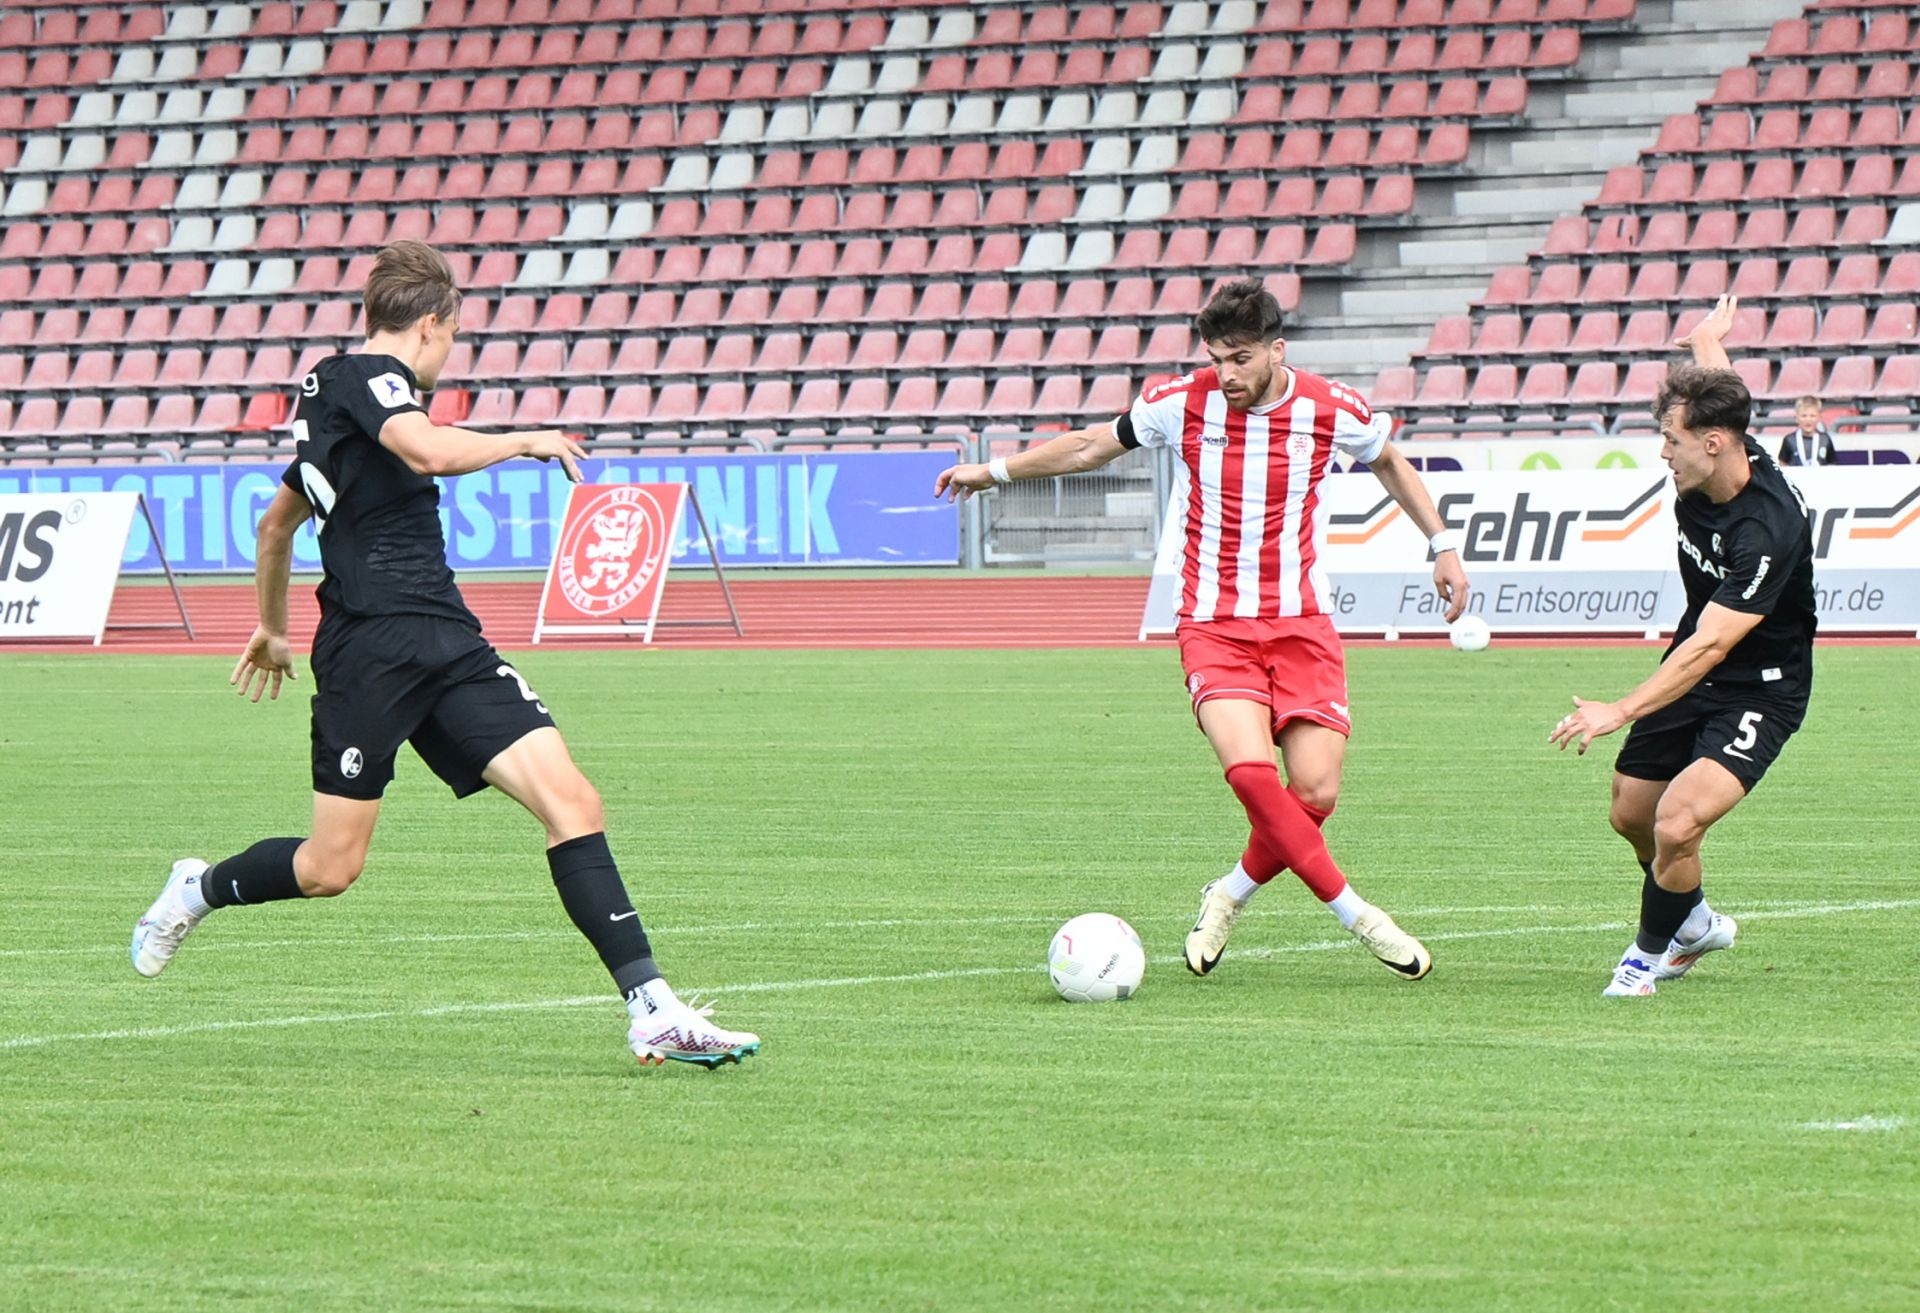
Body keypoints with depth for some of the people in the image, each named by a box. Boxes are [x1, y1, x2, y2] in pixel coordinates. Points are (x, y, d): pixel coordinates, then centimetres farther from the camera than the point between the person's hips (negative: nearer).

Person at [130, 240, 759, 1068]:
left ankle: (652, 1010, -14)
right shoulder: (364, 378, -5)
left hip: (446, 643, 9)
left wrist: (272, 625, 49)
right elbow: (432, 451, -27)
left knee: (571, 801, -8)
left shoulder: (336, 391, 23)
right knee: (331, 869, -3)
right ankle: (199, 891, 28)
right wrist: (527, 440, -10)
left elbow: (278, 518, 36)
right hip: (371, 648, -9)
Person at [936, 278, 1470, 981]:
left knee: (1315, 791, -11)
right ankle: (1357, 915, -14)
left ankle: (1233, 893, 18)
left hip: (1300, 625, 1)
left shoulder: (1331, 409, -5)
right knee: (1251, 769, -24)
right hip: (1214, 627, -1)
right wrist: (995, 470, 20)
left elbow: (1389, 463, 19)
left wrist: (1443, 543, 18)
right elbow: (1092, 445, 14)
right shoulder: (1183, 402, -5)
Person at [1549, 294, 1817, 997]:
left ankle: (1651, 951, 1)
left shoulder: (1768, 528, -33)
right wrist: (1708, 340, 40)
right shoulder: (1704, 475, -10)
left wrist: (1621, 712, -42)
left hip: (1759, 690, -9)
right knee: (1631, 813, 18)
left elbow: (1711, 646, -36)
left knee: (1678, 824, -25)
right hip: (1693, 671, 9)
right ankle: (1693, 923, 46)